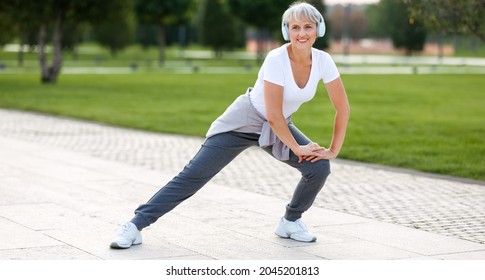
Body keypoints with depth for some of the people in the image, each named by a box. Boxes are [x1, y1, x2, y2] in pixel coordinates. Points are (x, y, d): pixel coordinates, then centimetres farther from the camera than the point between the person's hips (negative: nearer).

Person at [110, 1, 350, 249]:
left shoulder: (323, 61, -14)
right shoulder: (276, 60, -28)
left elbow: (343, 108, -5)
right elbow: (273, 116, -26)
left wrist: (333, 150, -7)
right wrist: (297, 148, -16)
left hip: (279, 126, 5)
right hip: (245, 121, -5)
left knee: (319, 167, -14)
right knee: (194, 174, -10)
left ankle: (290, 222, 10)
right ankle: (136, 225, -4)